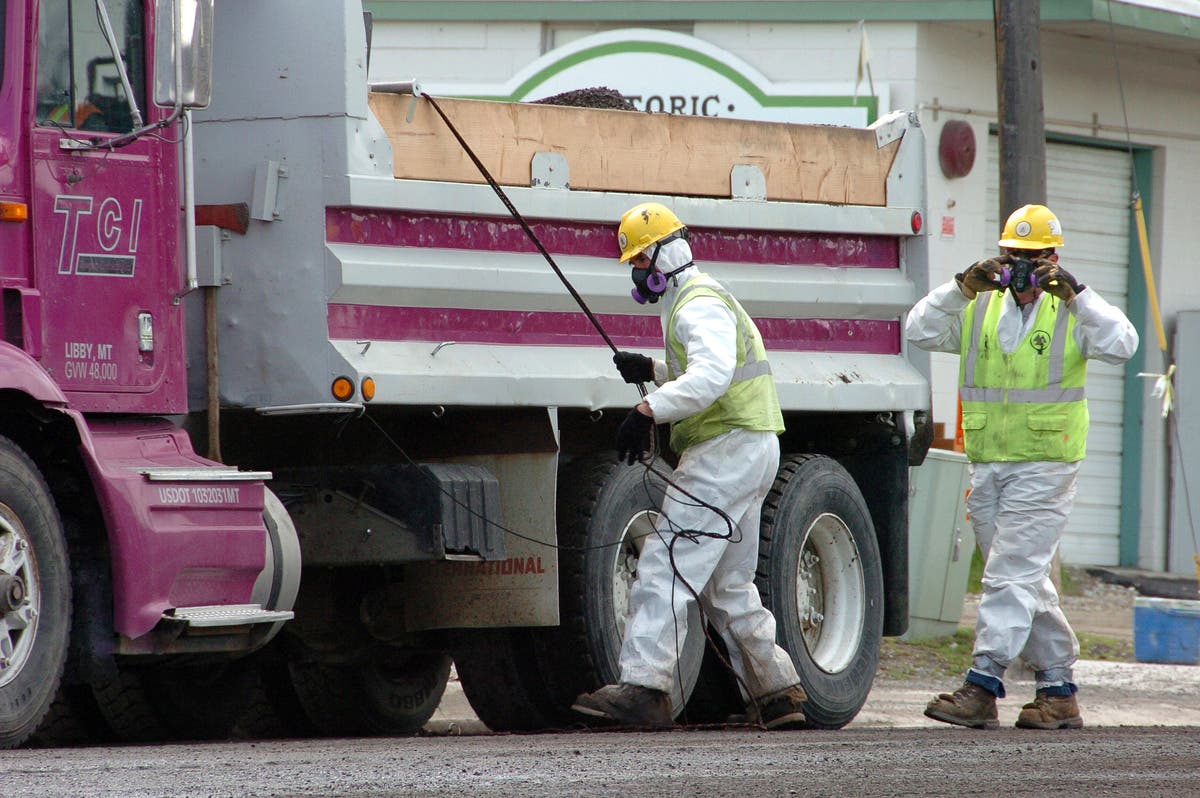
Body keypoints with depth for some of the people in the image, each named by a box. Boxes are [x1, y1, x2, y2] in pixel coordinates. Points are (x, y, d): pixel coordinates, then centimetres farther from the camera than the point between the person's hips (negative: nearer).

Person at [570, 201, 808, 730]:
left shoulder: (699, 305, -13)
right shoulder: (695, 300, 21)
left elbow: (713, 375, -32)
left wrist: (648, 411, -35)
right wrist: (655, 372, 19)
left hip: (726, 451, -11)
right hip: (750, 452, 11)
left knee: (666, 567, -15)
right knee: (728, 586, 16)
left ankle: (644, 686, -22)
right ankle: (777, 691, 17)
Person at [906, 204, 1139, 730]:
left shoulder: (1072, 313, 1)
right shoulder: (980, 311, 12)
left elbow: (1120, 345, -15)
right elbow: (921, 331, 3)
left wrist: (1075, 293, -18)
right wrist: (964, 287, -8)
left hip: (1044, 465, -5)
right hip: (986, 465, 5)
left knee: (1011, 576, -12)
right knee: (1026, 582, 9)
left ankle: (983, 686, -16)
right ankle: (1058, 691, 16)